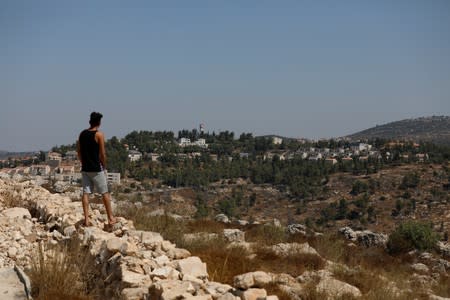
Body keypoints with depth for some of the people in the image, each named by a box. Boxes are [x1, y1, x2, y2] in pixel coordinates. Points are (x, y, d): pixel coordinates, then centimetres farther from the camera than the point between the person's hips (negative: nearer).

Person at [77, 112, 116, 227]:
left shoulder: (82, 134, 6)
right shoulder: (99, 135, -11)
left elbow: (78, 151, 10)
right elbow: (102, 153, -11)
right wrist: (104, 166, 0)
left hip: (85, 169, 5)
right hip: (96, 169, -5)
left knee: (86, 193, 5)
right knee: (105, 193, 4)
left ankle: (86, 219, 2)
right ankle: (110, 218, 9)